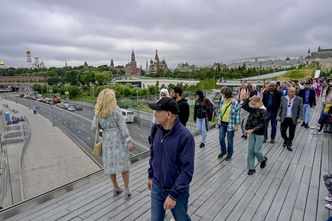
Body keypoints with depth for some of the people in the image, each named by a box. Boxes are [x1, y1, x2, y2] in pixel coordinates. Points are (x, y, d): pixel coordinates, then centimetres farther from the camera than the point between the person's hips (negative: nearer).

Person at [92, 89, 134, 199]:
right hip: (118, 139, -4)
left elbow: (94, 126, 5)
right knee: (124, 165, 8)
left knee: (110, 165, 17)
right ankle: (126, 190, 15)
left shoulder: (98, 112, -1)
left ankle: (116, 188, 33)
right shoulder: (116, 110, -14)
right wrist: (129, 141, -14)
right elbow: (123, 127, -16)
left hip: (107, 140, 4)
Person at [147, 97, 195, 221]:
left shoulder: (185, 136, -26)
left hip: (178, 191, -4)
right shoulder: (156, 129, -8)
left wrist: (173, 195, -20)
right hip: (157, 187, 5)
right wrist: (151, 176, 14)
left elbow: (187, 170, -23)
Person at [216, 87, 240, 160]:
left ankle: (229, 154, 27)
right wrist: (219, 120, -1)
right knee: (221, 138, 8)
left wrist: (236, 125, -10)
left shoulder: (235, 103, -13)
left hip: (230, 124, -4)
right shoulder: (222, 102, 1)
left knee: (230, 140, 7)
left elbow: (237, 115, -10)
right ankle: (223, 151, 32)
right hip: (222, 123, 4)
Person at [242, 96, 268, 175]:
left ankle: (263, 159, 33)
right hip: (252, 133, 6)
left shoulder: (263, 112, -15)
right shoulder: (252, 109, 3)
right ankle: (251, 168, 15)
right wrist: (249, 99, -2)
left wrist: (253, 130, -23)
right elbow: (244, 106, 8)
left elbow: (262, 125, -19)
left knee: (256, 150, -1)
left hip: (259, 133, -6)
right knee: (250, 150, 5)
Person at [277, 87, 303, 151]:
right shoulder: (283, 98, 3)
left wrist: (300, 118, -12)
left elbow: (301, 109, -3)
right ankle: (286, 140, 32)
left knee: (292, 133, 7)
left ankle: (289, 144, 26)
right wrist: (278, 115, 2)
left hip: (293, 119, -1)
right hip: (284, 118, 1)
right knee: (282, 131, 3)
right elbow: (280, 108, 9)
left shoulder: (299, 99, -3)